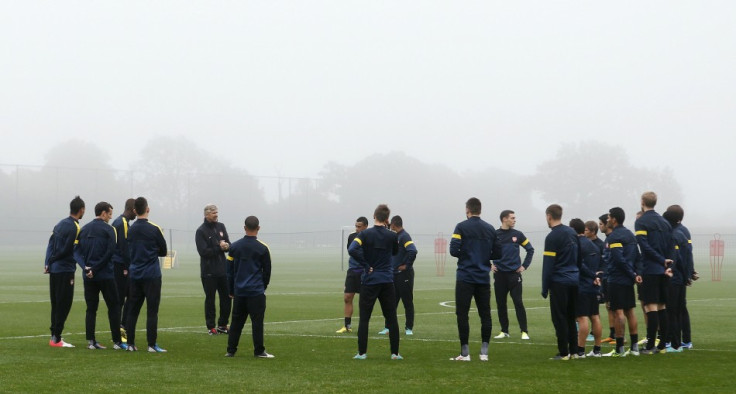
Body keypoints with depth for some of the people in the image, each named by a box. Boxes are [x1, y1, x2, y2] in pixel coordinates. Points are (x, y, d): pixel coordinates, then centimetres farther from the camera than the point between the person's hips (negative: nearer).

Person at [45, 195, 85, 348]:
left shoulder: (60, 224, 12)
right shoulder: (75, 228, -14)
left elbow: (51, 244, 8)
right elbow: (67, 250, -16)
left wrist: (48, 262, 2)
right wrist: (51, 261, -3)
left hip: (54, 270, 8)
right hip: (66, 270, -8)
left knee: (56, 304, 13)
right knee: (63, 304, -4)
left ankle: (54, 335, 15)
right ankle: (56, 338, -6)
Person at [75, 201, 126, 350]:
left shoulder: (84, 229, 9)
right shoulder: (108, 229, -6)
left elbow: (77, 251, 2)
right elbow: (110, 252, -13)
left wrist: (86, 267, -8)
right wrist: (95, 268, -7)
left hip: (88, 277, 5)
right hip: (106, 275, -5)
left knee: (91, 309, 8)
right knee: (113, 307, 3)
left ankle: (91, 341, 4)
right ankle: (117, 341, 2)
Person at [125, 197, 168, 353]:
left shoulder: (130, 230, 5)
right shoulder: (154, 229, -9)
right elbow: (163, 252, 1)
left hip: (134, 274, 5)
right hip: (152, 275, -5)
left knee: (133, 310, 9)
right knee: (152, 311, -3)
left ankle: (130, 344, 10)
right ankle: (152, 345, -5)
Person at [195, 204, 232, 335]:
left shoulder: (221, 227, 10)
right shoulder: (201, 231, -8)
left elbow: (228, 245, 8)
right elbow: (203, 251, -16)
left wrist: (226, 246, -15)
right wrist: (220, 248, -18)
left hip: (223, 269, 6)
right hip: (208, 271, -6)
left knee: (226, 298, 8)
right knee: (210, 299, 1)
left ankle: (222, 325, 19)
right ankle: (211, 327, 8)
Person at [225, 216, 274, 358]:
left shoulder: (234, 246, 5)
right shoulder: (262, 248, -5)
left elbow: (229, 270, 10)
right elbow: (267, 271, 3)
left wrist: (231, 291, 17)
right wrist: (263, 287, 19)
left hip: (239, 291, 3)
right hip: (256, 292, -3)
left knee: (236, 321, 9)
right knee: (257, 322, -1)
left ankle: (231, 350, 9)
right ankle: (259, 351, 0)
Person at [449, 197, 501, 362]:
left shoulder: (462, 227, -6)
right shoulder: (490, 229, 6)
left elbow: (454, 251, -13)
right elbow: (497, 254, 8)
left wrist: (464, 254, 7)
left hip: (465, 278, -4)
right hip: (484, 279, 4)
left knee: (462, 314, 0)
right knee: (485, 314, 8)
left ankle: (465, 353, -2)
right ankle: (484, 352, 7)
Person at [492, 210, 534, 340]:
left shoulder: (517, 235, 4)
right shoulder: (494, 235, 1)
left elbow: (530, 249, 12)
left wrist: (524, 266, 5)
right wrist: (489, 265, 1)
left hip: (514, 274, -1)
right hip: (499, 274, 1)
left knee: (518, 303, -7)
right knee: (500, 304, 4)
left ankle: (524, 331, -4)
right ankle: (504, 331, 14)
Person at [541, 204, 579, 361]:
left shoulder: (552, 237, -12)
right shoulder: (572, 233, 9)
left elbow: (548, 265, -12)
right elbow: (579, 257, 14)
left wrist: (545, 288, -8)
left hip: (559, 282, -7)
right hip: (574, 280, 7)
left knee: (559, 318, -2)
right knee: (570, 317, 14)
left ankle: (564, 352, -2)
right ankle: (573, 350, 14)